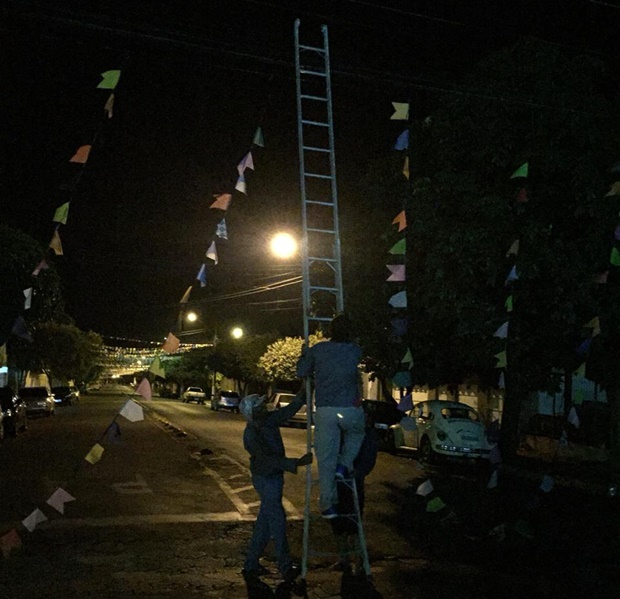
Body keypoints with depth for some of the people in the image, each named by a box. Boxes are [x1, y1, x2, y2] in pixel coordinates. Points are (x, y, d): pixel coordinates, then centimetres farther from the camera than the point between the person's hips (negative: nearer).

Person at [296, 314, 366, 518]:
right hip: (351, 410, 0)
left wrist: (304, 354, 29)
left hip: (325, 411, 0)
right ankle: (344, 465, 12)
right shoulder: (355, 351, 4)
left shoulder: (317, 350, 2)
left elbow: (301, 372, 12)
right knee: (356, 433, 33)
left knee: (326, 459, 5)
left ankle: (328, 505, 6)